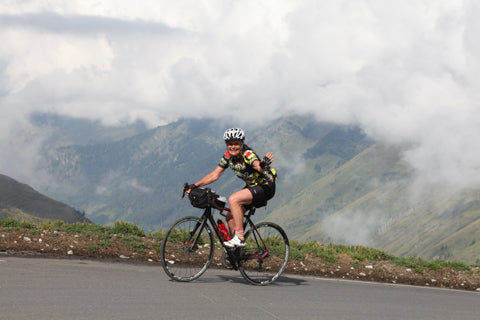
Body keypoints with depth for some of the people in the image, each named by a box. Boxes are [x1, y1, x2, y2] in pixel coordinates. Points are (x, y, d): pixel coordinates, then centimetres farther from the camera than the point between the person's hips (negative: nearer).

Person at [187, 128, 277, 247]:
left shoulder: (248, 155, -26)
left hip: (266, 186, -8)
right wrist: (195, 185, -11)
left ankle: (240, 237, -22)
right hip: (251, 186, 8)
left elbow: (258, 165, -47)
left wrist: (262, 165, -71)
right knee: (230, 217, 2)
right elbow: (215, 174, -2)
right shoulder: (228, 156, -5)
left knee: (233, 199, -28)